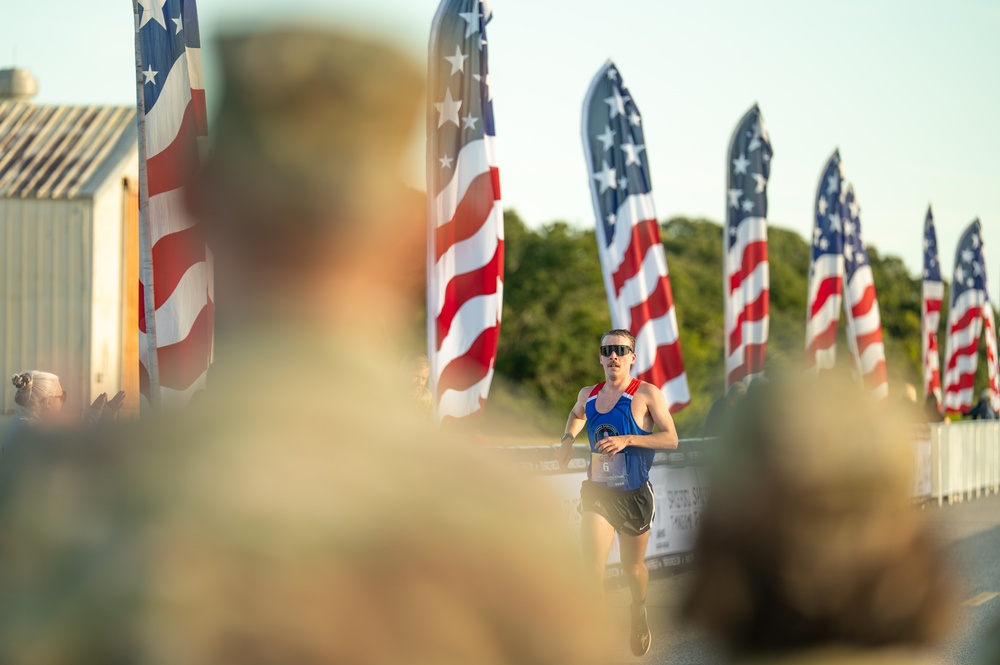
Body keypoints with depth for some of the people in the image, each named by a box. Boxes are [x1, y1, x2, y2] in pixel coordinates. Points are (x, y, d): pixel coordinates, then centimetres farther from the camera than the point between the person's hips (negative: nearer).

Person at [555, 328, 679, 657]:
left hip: (634, 494, -2)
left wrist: (627, 439, -24)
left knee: (633, 567, 14)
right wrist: (568, 439, 9)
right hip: (597, 491, 2)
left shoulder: (647, 394, -8)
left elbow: (671, 438, -12)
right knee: (592, 568, -16)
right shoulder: (588, 395, 6)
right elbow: (576, 414, 30)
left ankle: (639, 616, 45)